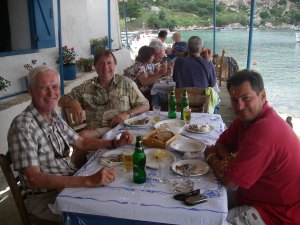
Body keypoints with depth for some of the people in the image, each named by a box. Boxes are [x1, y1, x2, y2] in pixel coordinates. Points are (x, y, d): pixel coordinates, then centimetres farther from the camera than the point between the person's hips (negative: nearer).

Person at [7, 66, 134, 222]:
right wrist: (89, 181, -37)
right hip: (46, 198, -7)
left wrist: (116, 143, 1)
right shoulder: (22, 126, -21)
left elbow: (81, 143, 15)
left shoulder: (54, 117, 5)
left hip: (72, 184, 7)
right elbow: (34, 179, -29)